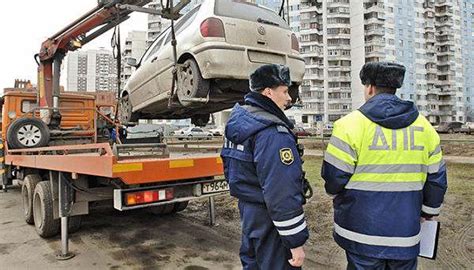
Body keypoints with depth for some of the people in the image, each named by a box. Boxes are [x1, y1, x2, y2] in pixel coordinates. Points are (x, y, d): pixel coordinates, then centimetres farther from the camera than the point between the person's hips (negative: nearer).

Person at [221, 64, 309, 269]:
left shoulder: (238, 120, 5)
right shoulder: (273, 134, -25)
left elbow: (230, 169, 14)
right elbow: (282, 194, -27)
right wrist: (296, 241, -19)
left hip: (248, 210, 9)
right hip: (269, 221, -9)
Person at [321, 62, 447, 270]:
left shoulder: (351, 124, -14)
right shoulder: (423, 125, 2)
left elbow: (334, 177, -13)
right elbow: (436, 178, 8)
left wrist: (340, 200, 10)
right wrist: (428, 211, 25)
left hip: (362, 233, -3)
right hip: (406, 236, 4)